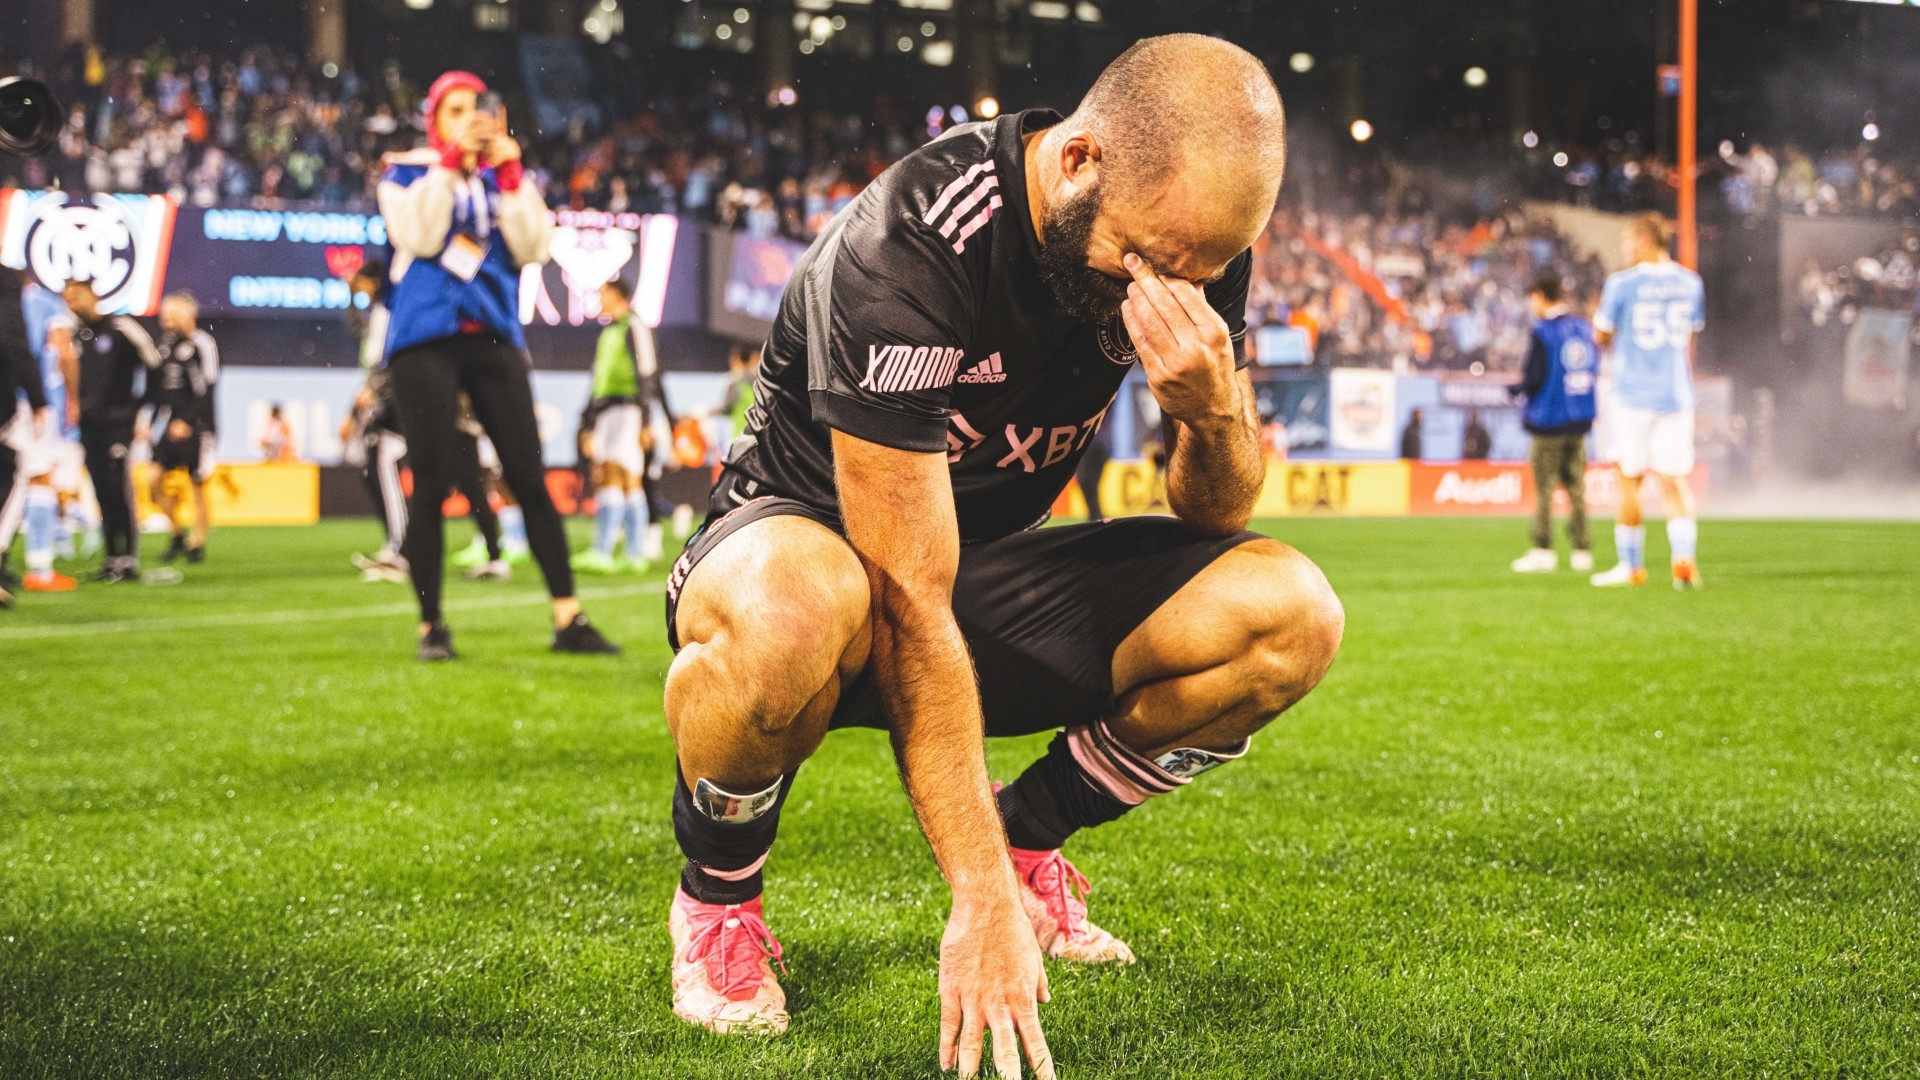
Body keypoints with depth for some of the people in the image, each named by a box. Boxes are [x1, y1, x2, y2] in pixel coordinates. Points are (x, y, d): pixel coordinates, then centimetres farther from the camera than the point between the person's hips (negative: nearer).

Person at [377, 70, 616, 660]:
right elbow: (417, 235, -11)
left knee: (530, 479, -2)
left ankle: (568, 620, -1)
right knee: (431, 484, -3)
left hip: (494, 338, 2)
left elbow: (533, 247, -1)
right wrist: (450, 161, -11)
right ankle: (432, 627, 5)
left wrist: (508, 173, -7)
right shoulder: (406, 173, 7)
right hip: (426, 338, -2)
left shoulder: (503, 179, 14)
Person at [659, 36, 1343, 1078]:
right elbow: (912, 608, -33)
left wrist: (1216, 413, -28)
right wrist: (982, 902, -35)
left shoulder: (1188, 231, -12)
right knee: (792, 614, -43)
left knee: (1288, 619, -18)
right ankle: (717, 890, -9)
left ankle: (1029, 838, 6)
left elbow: (1212, 516, -3)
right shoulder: (907, 248, -31)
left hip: (991, 562, 5)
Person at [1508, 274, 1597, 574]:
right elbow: (1595, 371, 12)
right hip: (1580, 420, 6)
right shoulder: (1584, 327, 8)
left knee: (1543, 489, 0)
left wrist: (1516, 389, 3)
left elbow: (1534, 379, -15)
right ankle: (1582, 551, 9)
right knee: (1576, 487, 10)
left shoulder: (1543, 332, -12)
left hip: (1549, 421, -6)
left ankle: (1543, 551, 2)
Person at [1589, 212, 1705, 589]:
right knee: (1674, 481, 4)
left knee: (1630, 481, 7)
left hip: (1632, 395, -3)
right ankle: (1683, 557, -15)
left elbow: (1601, 336, 0)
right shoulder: (1690, 283, 6)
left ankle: (1631, 567, 15)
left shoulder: (1621, 283, -9)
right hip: (1676, 395, 3)